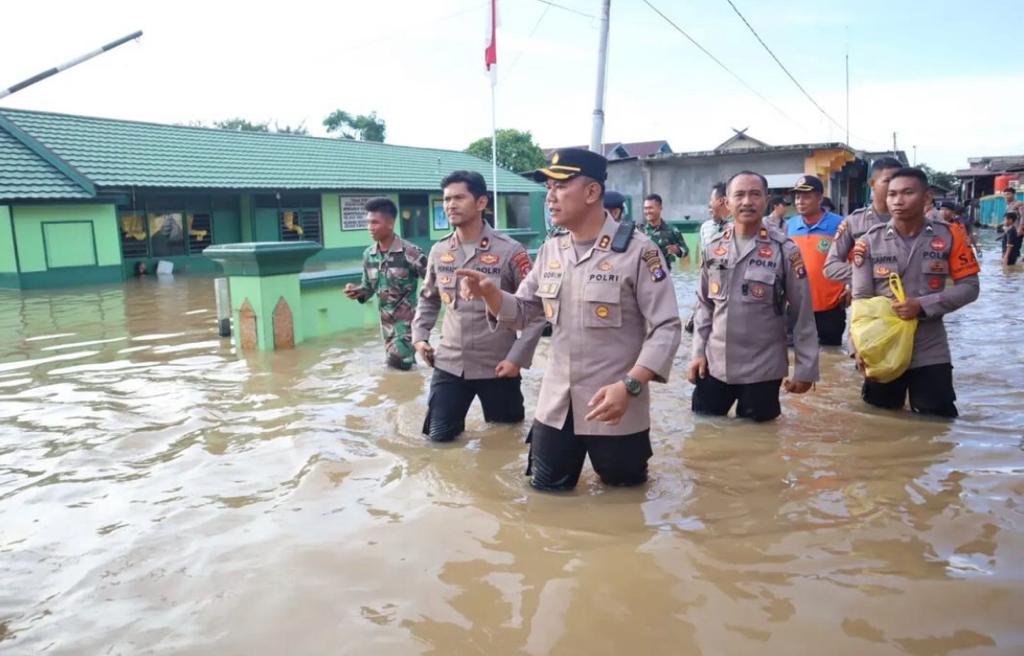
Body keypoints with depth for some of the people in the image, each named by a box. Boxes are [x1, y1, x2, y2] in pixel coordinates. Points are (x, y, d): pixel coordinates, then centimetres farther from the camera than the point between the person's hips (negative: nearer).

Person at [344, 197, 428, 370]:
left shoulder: (410, 252, -17)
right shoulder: (368, 255, 2)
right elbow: (369, 286, 12)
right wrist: (357, 292, -9)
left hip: (409, 320, -6)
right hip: (387, 322, 7)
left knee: (396, 363, -15)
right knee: (393, 365, 14)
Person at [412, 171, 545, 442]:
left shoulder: (510, 251, -10)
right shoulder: (438, 251, 4)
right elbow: (428, 299, 20)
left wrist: (518, 357, -14)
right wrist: (419, 336, 6)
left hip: (497, 367, -3)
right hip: (449, 364, 3)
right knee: (439, 437, 7)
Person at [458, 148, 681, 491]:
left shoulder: (638, 250, -13)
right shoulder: (549, 251, 6)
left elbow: (665, 328, -14)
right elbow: (523, 311, 11)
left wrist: (629, 385, -25)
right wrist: (489, 292, -9)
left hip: (617, 407, -5)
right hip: (555, 405, 5)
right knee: (547, 494, 15)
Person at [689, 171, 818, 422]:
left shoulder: (785, 250, -9)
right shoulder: (713, 249, 3)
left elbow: (803, 313, -6)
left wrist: (805, 368, -6)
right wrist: (698, 351, 5)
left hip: (763, 369, -3)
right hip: (714, 364, 4)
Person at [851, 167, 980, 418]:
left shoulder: (949, 236, -3)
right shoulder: (870, 242, -3)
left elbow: (969, 287, -3)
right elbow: (861, 300, -4)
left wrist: (923, 305, -17)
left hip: (931, 353, 0)